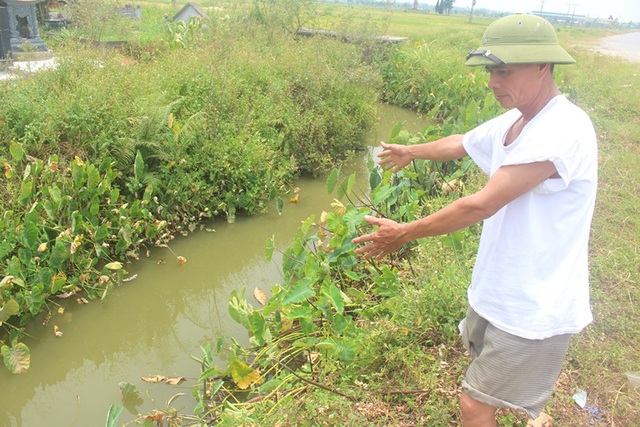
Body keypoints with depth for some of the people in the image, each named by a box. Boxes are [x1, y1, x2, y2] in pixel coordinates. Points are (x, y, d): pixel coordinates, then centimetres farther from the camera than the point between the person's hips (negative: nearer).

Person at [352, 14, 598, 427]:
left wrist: (403, 233, -20)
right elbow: (459, 143, 21)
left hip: (534, 307, -9)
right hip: (497, 291, 9)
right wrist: (410, 152, 39)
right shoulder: (511, 122, 2)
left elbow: (481, 205, -29)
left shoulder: (562, 130, -26)